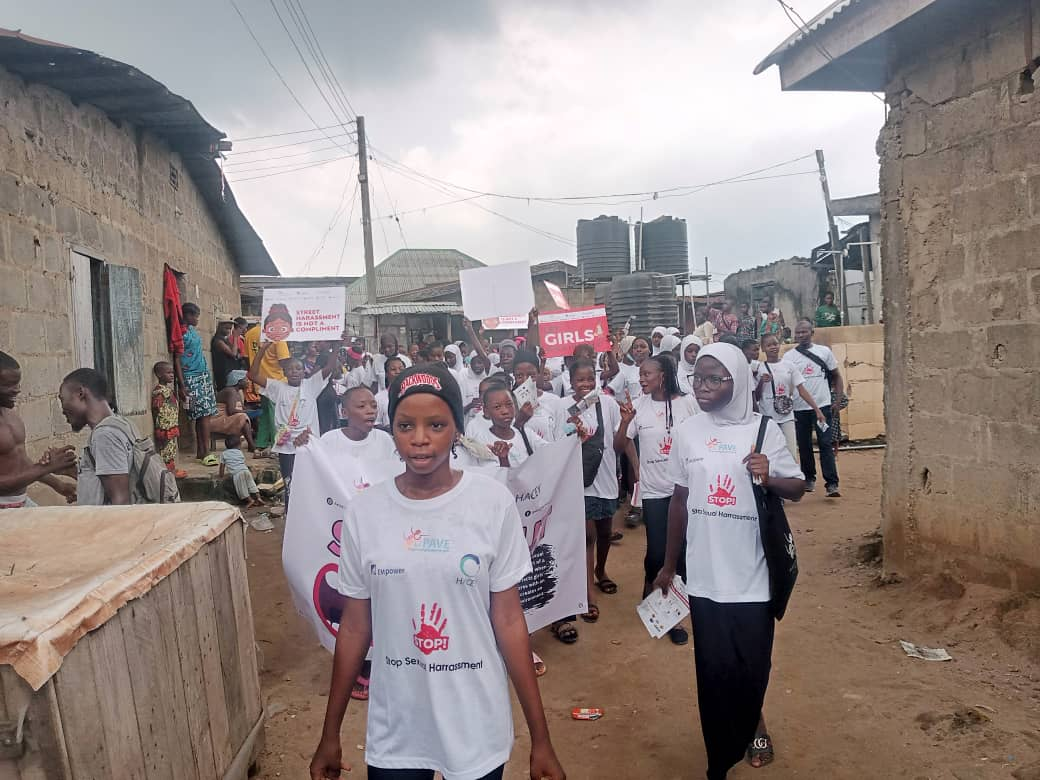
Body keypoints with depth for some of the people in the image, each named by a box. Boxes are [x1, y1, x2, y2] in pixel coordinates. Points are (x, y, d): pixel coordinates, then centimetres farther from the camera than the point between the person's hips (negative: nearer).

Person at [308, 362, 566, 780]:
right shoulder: (364, 511, -7)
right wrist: (330, 734, 6)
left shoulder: (493, 503, -12)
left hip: (478, 729, -1)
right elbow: (354, 627, 1)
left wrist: (540, 737, -4)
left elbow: (509, 621, -7)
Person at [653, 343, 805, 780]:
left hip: (751, 575, -1)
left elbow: (798, 489, 0)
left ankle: (752, 721, 44)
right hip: (705, 575, 1)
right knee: (714, 671, 7)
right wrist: (669, 564, 13)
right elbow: (680, 500, 8)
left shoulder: (763, 430, -7)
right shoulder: (687, 433, -1)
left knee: (752, 668, 11)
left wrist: (769, 478, -23)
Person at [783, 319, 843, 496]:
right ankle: (809, 479, 25)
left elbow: (836, 375, 11)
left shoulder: (824, 351, 5)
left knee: (826, 444, -6)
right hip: (799, 408, 1)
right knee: (804, 445, 10)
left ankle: (832, 484, -7)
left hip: (822, 406, -1)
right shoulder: (789, 356, 2)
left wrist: (839, 397, 2)